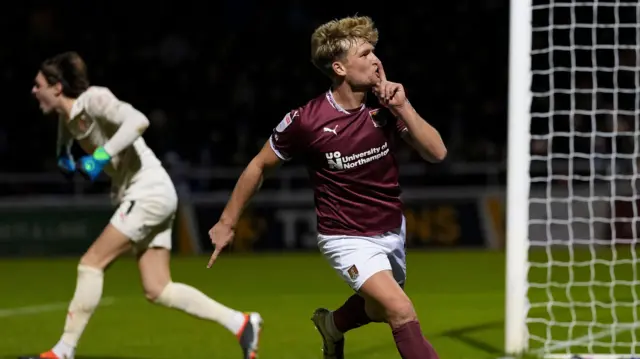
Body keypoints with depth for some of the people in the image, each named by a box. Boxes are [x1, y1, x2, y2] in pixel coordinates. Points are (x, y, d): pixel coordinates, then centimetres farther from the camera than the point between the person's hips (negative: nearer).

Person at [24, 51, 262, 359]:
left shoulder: (94, 99, -15)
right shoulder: (67, 114, 12)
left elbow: (138, 120, -31)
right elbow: (65, 140, 35)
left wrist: (101, 157, -32)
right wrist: (64, 157, 12)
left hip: (149, 192, -10)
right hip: (141, 196, 10)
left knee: (91, 264, -10)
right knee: (158, 290, 2)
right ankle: (241, 324, 2)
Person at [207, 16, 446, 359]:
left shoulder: (386, 106, -11)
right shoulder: (306, 121, -22)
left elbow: (436, 152, -13)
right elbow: (260, 165, -7)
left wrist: (402, 108, -24)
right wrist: (227, 223, 0)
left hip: (392, 229, 6)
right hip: (347, 238, -6)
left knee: (380, 309, 28)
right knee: (401, 311, -25)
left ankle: (331, 324, 60)